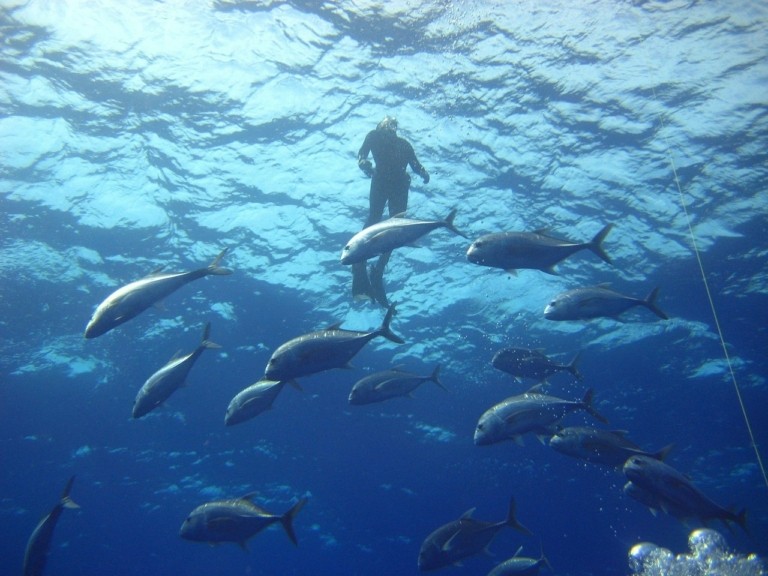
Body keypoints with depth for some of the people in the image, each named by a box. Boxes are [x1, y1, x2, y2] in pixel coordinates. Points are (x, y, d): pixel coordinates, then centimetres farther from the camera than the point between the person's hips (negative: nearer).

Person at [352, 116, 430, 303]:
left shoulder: (404, 143, 29)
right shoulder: (374, 136, 23)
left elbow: (415, 165, 17)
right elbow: (362, 155, 9)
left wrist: (424, 172, -6)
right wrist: (364, 163, -15)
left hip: (400, 185, 3)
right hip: (381, 180, -3)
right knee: (374, 218, -22)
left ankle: (378, 271, -14)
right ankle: (360, 268, -32)